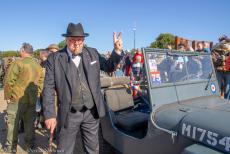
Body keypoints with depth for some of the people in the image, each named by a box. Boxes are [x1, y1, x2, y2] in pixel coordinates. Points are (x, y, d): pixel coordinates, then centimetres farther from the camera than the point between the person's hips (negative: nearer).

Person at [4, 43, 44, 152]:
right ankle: (30, 144, 26)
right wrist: (36, 95, 12)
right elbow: (41, 82, 7)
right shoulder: (37, 65, 5)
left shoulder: (18, 63, -13)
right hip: (32, 100, 5)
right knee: (29, 122, 15)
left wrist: (7, 96, -3)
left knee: (13, 123, 9)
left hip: (17, 99, -5)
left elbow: (9, 81, -14)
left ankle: (11, 146, 19)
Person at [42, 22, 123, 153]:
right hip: (69, 115, -2)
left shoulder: (93, 53, 1)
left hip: (91, 112, 3)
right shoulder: (55, 59, -7)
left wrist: (117, 51, -5)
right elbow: (49, 88, -7)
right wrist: (50, 114, -9)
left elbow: (109, 67, 12)